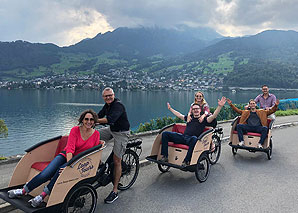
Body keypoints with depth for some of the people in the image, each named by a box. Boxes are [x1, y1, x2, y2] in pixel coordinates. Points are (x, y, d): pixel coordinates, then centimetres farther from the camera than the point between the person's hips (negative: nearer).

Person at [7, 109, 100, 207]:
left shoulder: (96, 134, -3)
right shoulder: (75, 130, -6)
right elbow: (70, 148, -14)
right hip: (66, 155, 1)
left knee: (61, 171, -32)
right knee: (45, 174, -20)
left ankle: (43, 195, -24)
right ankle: (23, 190, -2)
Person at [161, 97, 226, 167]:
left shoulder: (204, 119, 11)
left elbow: (213, 116, -5)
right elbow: (179, 115, 38)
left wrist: (219, 106, -19)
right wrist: (170, 108, 48)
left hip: (191, 139, -5)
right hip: (183, 137, 5)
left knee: (194, 138, -44)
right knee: (165, 134, -9)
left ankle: (186, 161, -39)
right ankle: (164, 156, -15)